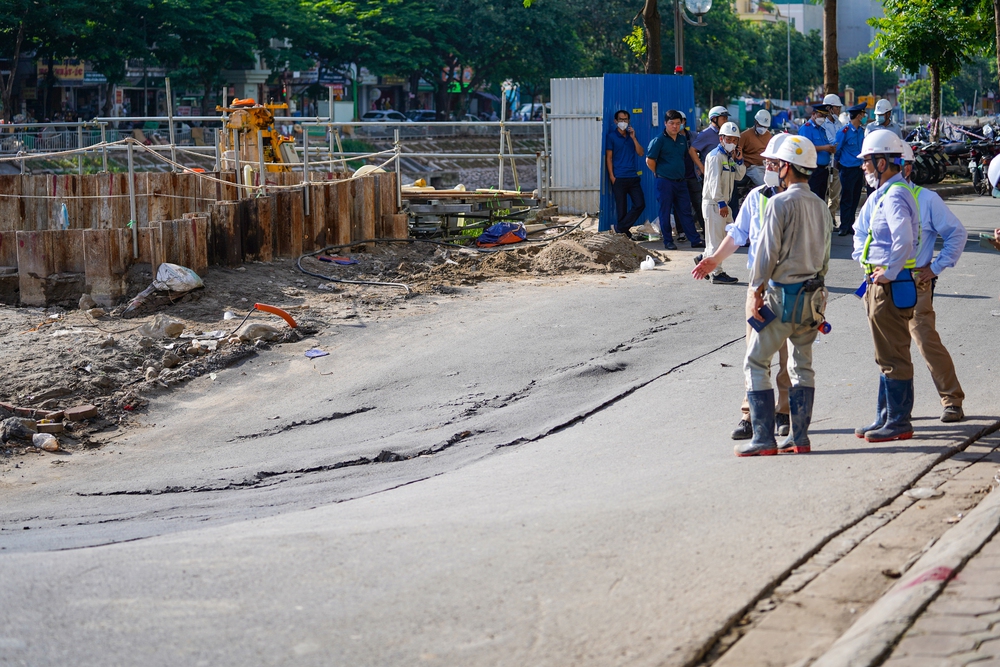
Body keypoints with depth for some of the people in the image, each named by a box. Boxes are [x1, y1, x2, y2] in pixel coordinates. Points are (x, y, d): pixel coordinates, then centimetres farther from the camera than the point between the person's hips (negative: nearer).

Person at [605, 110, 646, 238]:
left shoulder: (631, 135, 15)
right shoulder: (611, 136, 2)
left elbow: (641, 153, 7)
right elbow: (608, 157, -1)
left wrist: (633, 138, -4)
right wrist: (612, 176, -9)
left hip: (633, 177, 5)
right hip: (619, 178, -5)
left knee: (640, 204, -4)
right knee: (621, 208, -3)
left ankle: (621, 227, 3)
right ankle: (623, 232, 6)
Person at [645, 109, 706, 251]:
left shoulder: (683, 139, 10)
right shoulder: (659, 140, -8)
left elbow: (691, 152, 25)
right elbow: (649, 161, -7)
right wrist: (660, 173, 2)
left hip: (680, 181, 5)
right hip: (665, 182, -5)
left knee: (685, 211, 7)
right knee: (665, 212, 2)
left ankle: (695, 240, 8)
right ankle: (668, 241, 9)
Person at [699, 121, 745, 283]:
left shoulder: (730, 156, 16)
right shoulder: (715, 156, -13)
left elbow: (738, 176, 16)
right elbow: (714, 181, -19)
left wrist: (739, 160, 0)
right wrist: (721, 203, -22)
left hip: (723, 203, 9)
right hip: (713, 203, -9)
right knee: (717, 239, -5)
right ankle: (717, 273, -1)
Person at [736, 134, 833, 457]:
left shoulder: (781, 203, -13)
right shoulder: (821, 206, 11)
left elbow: (768, 251, -15)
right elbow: (825, 256, 16)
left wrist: (757, 291, -9)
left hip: (783, 294, -8)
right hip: (812, 294, 8)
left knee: (756, 363, -1)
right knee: (802, 366, 14)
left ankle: (764, 439, -6)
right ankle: (799, 437, 13)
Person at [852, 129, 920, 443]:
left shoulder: (894, 196, -19)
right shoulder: (881, 193, 13)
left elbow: (904, 241, -34)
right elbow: (861, 231, 26)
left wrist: (887, 274, -23)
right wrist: (865, 261, 12)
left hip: (891, 287, -11)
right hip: (878, 285, 11)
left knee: (894, 357, -3)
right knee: (886, 355, 17)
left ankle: (899, 422, 3)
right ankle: (885, 416, 26)